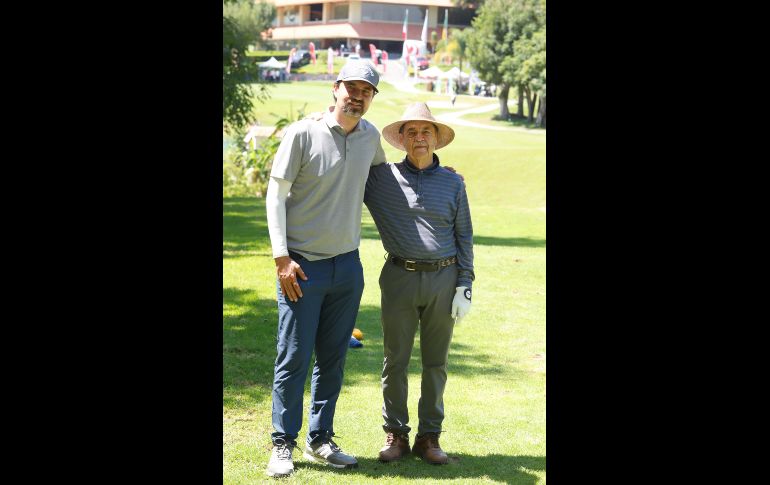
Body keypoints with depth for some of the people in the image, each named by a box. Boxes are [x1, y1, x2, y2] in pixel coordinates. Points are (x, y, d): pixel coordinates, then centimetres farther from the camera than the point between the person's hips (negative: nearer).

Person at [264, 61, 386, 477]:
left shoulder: (370, 136, 7)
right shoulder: (302, 134, -9)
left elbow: (383, 172, 30)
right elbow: (276, 194, -7)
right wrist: (282, 257, -12)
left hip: (347, 266, 5)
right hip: (302, 266, -5)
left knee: (332, 358, 10)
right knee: (294, 358, -1)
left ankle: (320, 440, 22)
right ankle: (283, 444, 11)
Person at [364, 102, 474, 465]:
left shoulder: (452, 182, 6)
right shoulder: (382, 177, 2)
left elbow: (464, 236, 8)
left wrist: (465, 287, 1)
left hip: (443, 280, 1)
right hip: (400, 278, -1)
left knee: (435, 363, 6)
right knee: (395, 360, 3)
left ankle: (429, 437, 14)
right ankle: (395, 435, 14)